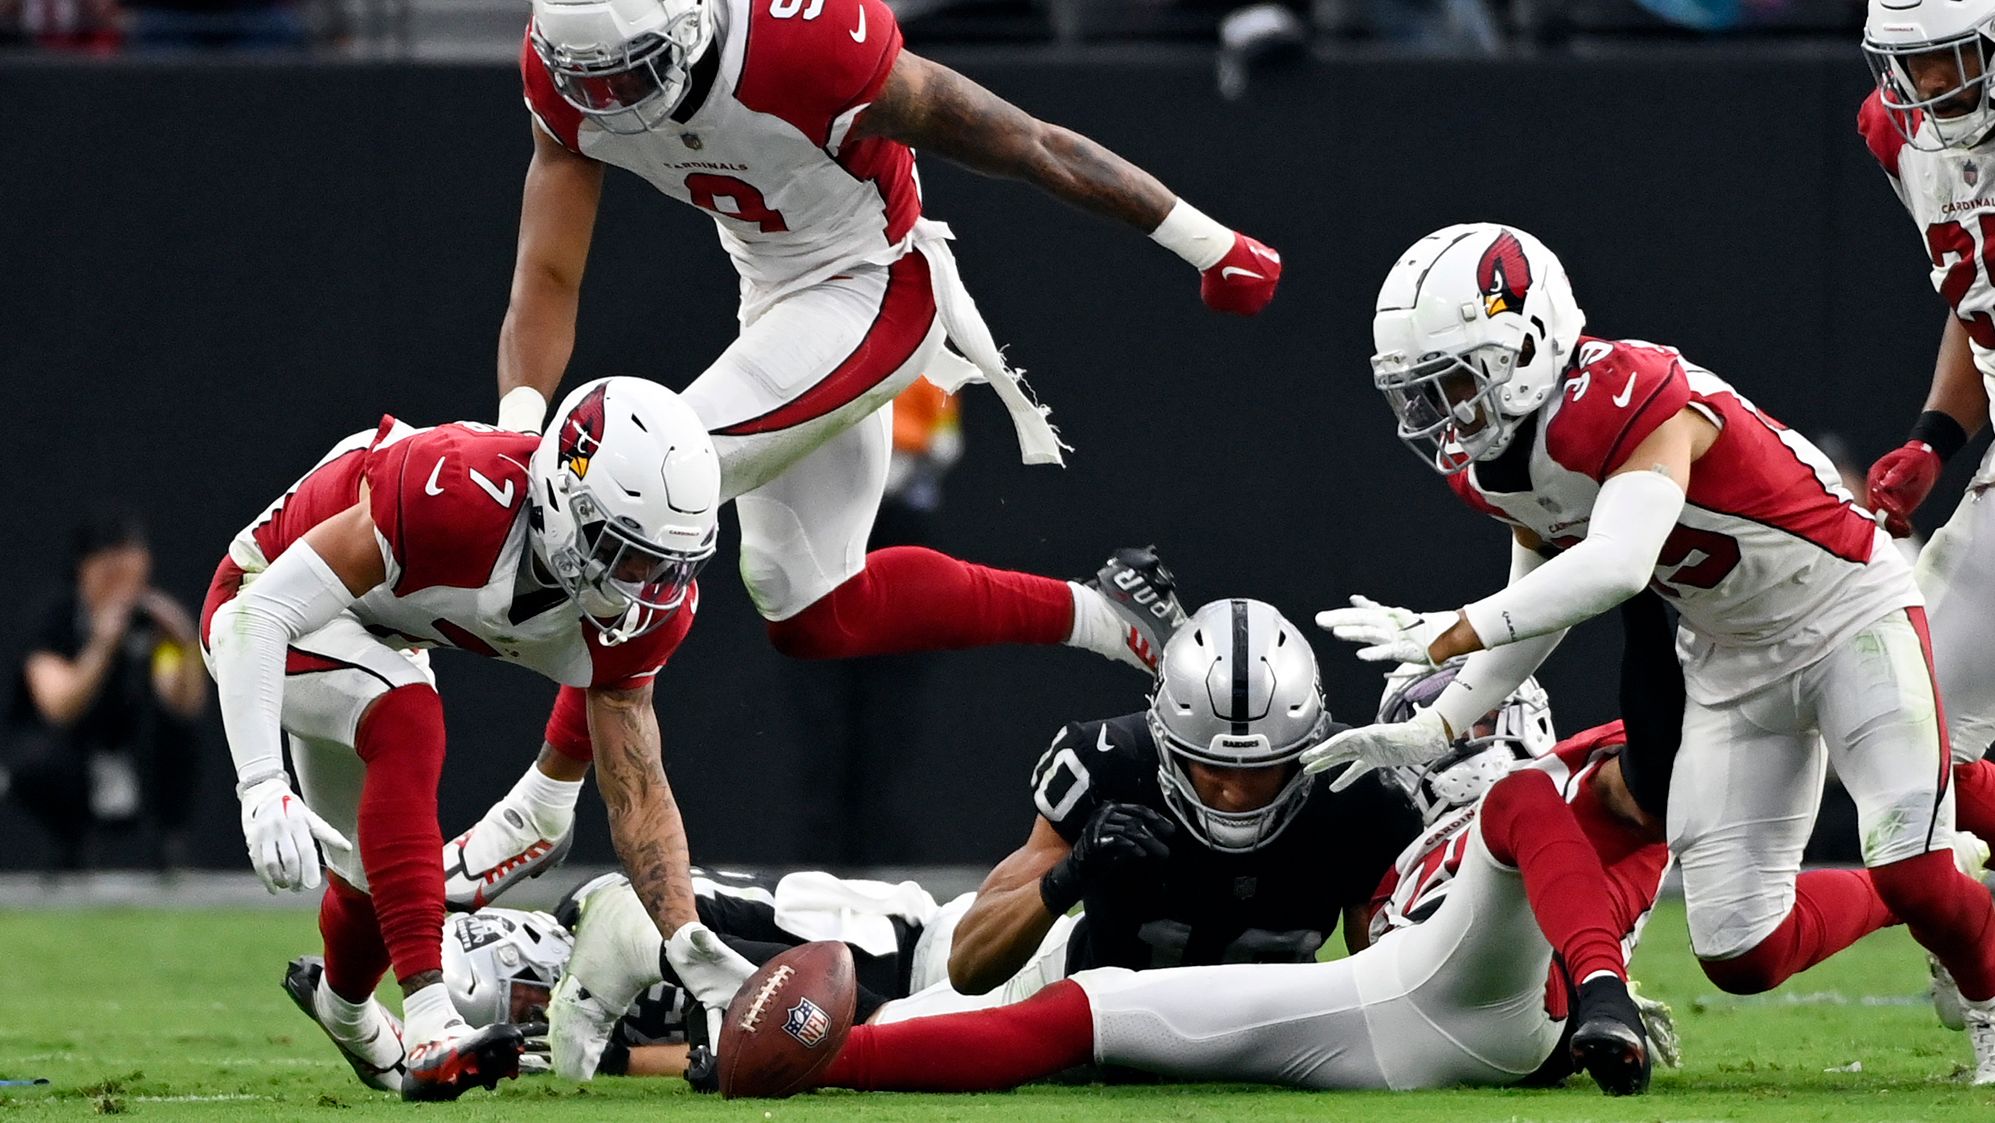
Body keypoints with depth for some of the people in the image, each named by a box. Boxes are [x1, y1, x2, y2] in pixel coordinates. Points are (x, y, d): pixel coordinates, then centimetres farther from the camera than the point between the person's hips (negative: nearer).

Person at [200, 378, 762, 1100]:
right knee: (406, 719, -34)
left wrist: (689, 942, -25)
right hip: (265, 601, -7)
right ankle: (429, 1027, -37)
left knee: (377, 873, 15)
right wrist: (262, 788, -47)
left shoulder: (635, 611, -19)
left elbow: (636, 793, -12)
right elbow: (267, 613, -38)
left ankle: (343, 1005, 53)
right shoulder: (461, 496, -41)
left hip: (374, 634, 7)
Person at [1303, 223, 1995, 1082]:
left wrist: (1450, 635, -49)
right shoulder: (1483, 462, -6)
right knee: (1740, 955, -2)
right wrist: (1436, 728, 5)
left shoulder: (1635, 402, -32)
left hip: (1843, 613, -7)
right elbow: (1544, 593, 11)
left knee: (1915, 876, -22)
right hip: (1729, 655, 7)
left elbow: (1616, 566, -47)